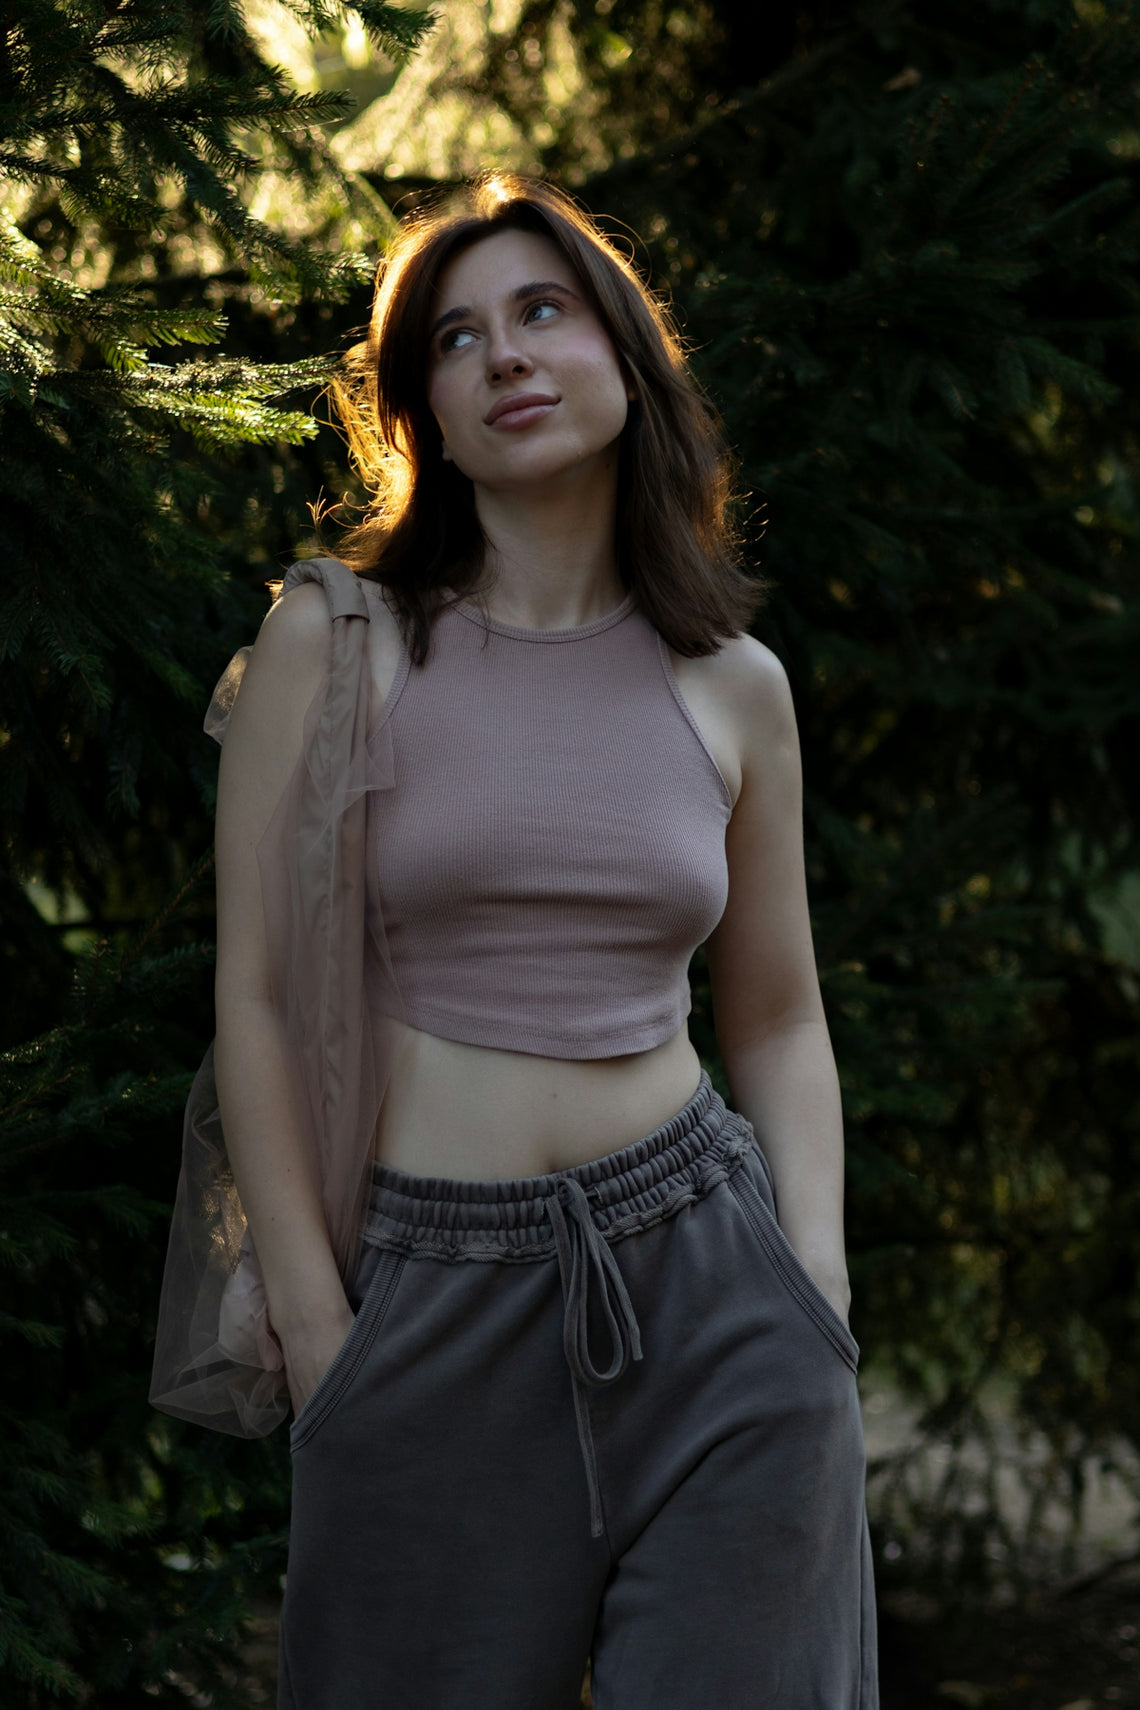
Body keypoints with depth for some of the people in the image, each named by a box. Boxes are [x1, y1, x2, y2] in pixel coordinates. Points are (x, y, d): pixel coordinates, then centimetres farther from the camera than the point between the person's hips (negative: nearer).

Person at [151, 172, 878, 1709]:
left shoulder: (733, 687, 8)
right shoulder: (333, 643, -1)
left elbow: (780, 1021, 14)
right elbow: (255, 1001, -2)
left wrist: (822, 1311, 1)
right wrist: (322, 1345, -7)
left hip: (705, 1277, 2)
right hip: (426, 1295, -2)